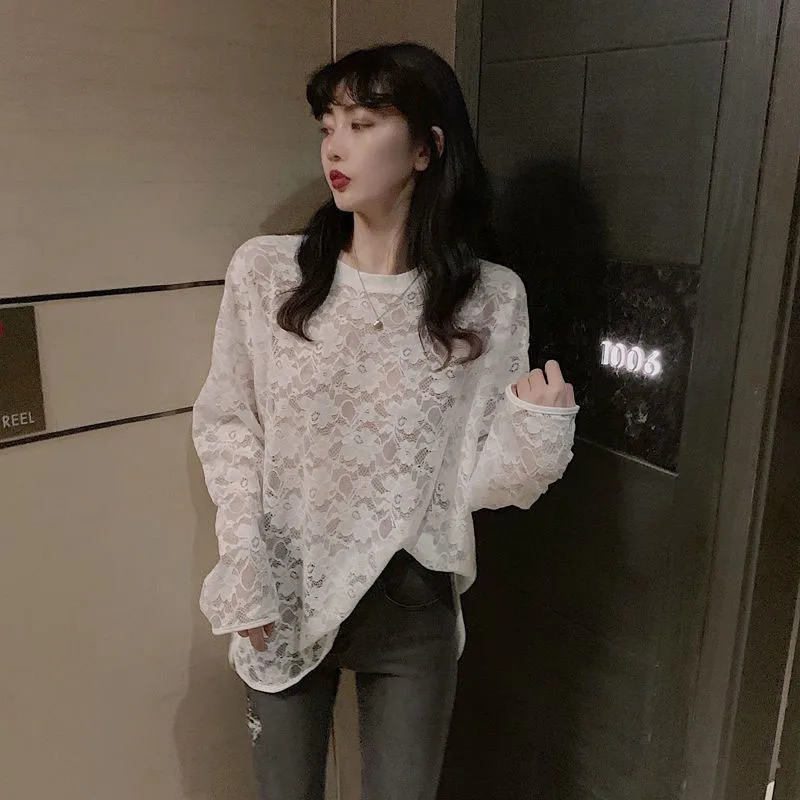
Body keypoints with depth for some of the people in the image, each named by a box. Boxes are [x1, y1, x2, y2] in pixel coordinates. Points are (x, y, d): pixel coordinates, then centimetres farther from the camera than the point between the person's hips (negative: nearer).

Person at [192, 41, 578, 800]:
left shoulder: (490, 299, -9)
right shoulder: (264, 270, -8)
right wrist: (244, 567, -9)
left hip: (412, 607, 0)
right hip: (283, 597, 1)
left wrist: (535, 435, -27)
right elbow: (226, 423, 0)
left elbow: (477, 479, -6)